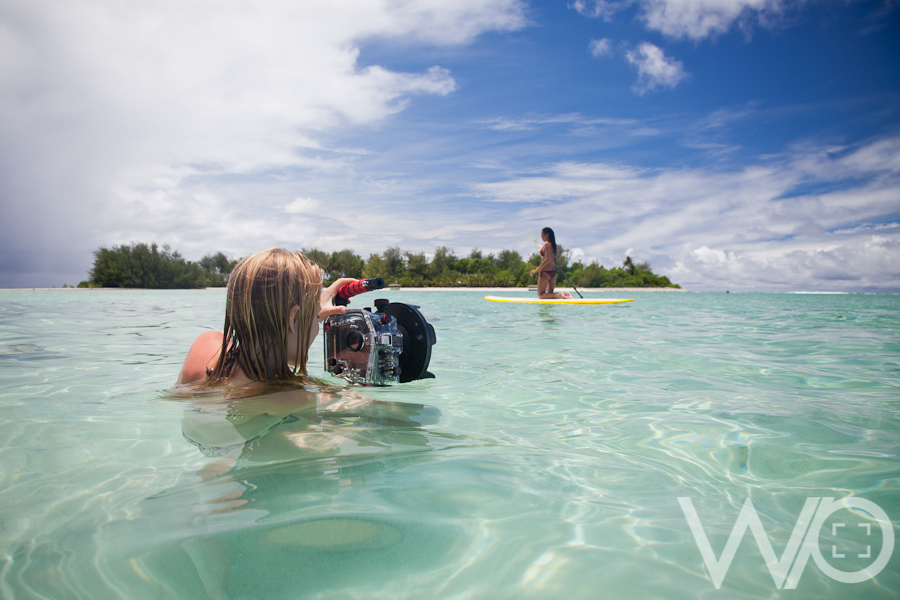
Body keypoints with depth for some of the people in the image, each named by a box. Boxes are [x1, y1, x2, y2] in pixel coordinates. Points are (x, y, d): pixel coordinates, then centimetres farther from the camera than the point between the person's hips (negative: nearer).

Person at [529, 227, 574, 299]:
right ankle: (566, 294, -5)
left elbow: (547, 259, -22)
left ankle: (559, 295, -21)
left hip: (545, 272, -9)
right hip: (553, 272, 9)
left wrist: (536, 270, -21)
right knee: (550, 294, 18)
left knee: (540, 295, -3)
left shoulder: (547, 244, -13)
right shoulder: (553, 245, 13)